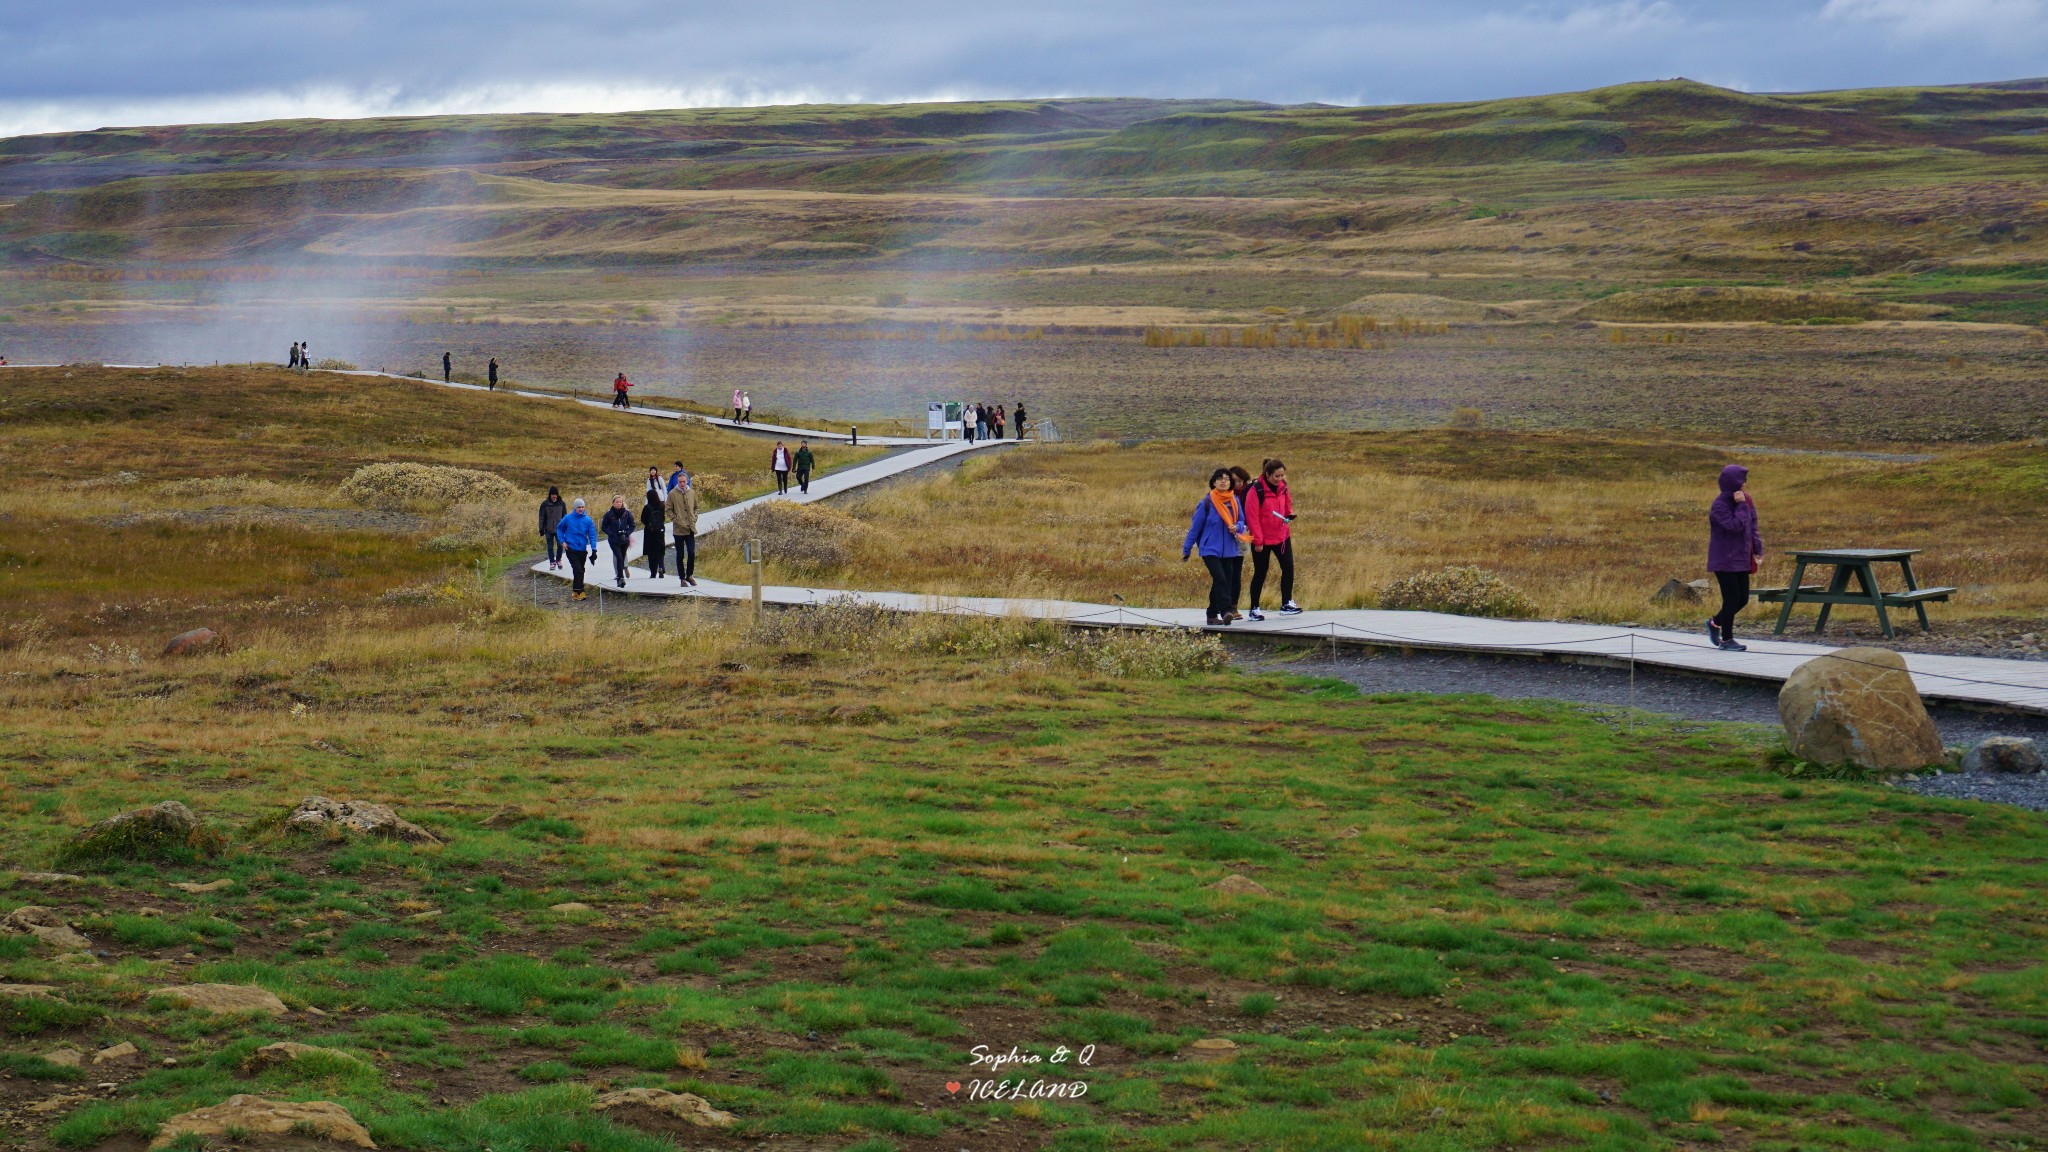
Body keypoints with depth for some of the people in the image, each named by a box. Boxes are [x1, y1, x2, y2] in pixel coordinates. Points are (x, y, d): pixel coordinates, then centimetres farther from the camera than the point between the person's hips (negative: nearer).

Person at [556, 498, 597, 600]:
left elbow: (592, 534, -4)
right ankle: (579, 591, -10)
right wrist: (563, 541, -1)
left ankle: (576, 590, 24)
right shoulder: (568, 518, -4)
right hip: (571, 549, -3)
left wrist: (593, 549, -13)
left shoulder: (588, 520, -2)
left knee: (580, 570, 11)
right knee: (578, 569, -13)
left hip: (583, 550, 3)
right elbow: (559, 529, 10)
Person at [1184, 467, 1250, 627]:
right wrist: (1186, 550, 3)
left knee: (1221, 583, 9)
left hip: (1228, 550, 5)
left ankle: (1213, 615, 19)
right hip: (1210, 549, -5)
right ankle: (1226, 611, -28)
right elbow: (1195, 527, -1)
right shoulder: (1207, 502, -7)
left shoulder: (1234, 501, 4)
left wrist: (1237, 527, -12)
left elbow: (1241, 521, 14)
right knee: (1220, 579, -21)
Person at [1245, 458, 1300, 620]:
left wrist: (1289, 515, -4)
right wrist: (1258, 541, -15)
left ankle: (1286, 604, 9)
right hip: (1263, 540, -6)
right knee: (1260, 573, 2)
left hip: (1282, 536, 6)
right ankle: (1254, 609, 13)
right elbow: (1252, 517, -16)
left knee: (1288, 567, -2)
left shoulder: (1282, 487, 3)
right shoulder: (1256, 491, -16)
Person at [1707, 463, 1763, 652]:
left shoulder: (1745, 499, 6)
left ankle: (1715, 623, 31)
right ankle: (1726, 640, 7)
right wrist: (1741, 505, -21)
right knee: (1732, 598, -5)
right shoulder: (1720, 505, -16)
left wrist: (1757, 551, 5)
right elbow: (1735, 526, -26)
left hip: (1741, 559, 7)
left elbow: (1752, 527, 11)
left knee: (1742, 599, 9)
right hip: (1724, 560, -7)